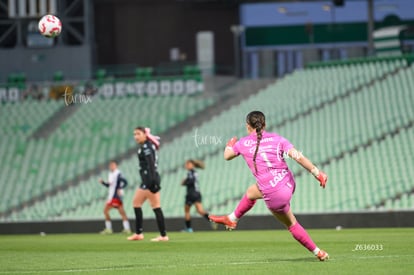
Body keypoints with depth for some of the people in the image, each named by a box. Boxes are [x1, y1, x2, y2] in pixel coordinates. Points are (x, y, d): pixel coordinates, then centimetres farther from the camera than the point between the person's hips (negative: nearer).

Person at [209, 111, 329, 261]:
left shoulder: (244, 143, -3)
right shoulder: (277, 139, -1)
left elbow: (227, 156, 18)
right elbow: (299, 157, -12)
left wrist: (230, 144, 41)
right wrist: (317, 173, -11)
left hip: (275, 195, -6)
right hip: (288, 184, 6)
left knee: (291, 223, 17)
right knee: (251, 192, 31)